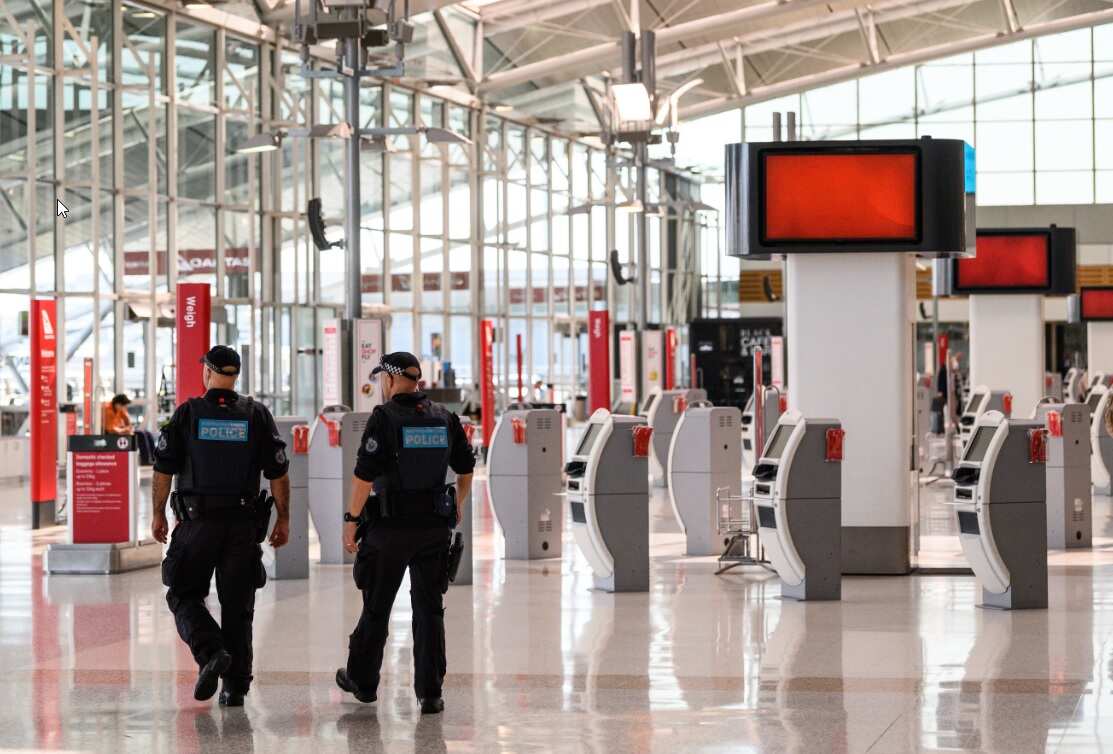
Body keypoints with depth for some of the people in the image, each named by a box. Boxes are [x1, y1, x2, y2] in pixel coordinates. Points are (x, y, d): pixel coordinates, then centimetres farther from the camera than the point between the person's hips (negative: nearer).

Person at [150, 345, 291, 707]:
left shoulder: (187, 414, -3)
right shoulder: (257, 416, 1)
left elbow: (163, 470, -2)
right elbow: (278, 473, 0)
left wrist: (158, 514, 9)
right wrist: (283, 519, 9)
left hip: (198, 523, -2)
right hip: (244, 524, 2)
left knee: (184, 595, 10)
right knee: (237, 605, 9)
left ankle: (210, 652, -15)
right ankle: (235, 686, 7)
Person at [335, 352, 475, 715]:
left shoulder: (383, 418, -10)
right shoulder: (445, 418, 5)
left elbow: (364, 476, -16)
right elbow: (466, 471, 12)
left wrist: (351, 521, -8)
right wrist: (456, 507, 28)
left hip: (390, 526, -3)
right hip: (435, 528, 4)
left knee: (376, 607, 11)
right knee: (429, 610, 6)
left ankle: (363, 681, 26)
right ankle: (430, 693, 1)